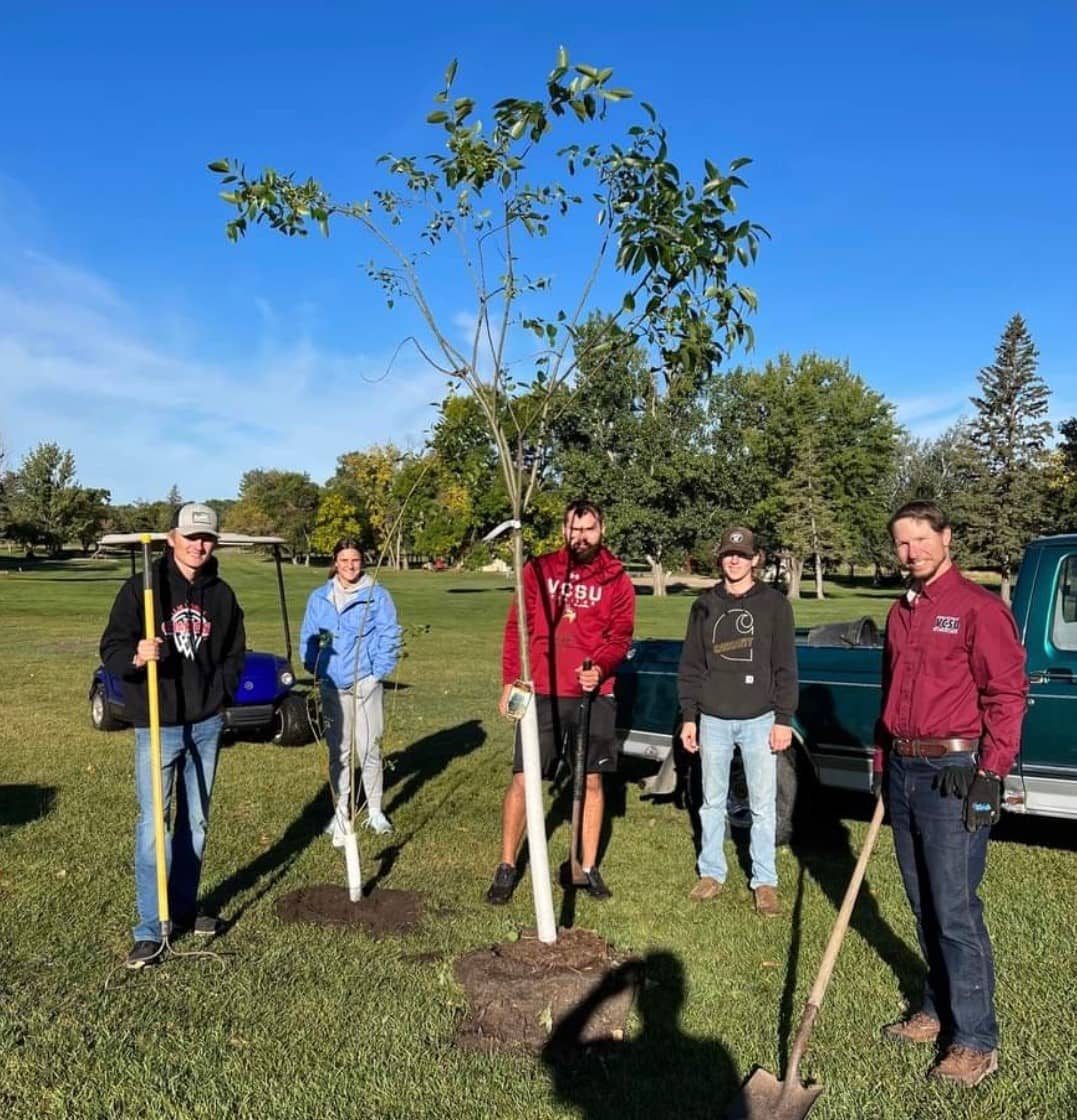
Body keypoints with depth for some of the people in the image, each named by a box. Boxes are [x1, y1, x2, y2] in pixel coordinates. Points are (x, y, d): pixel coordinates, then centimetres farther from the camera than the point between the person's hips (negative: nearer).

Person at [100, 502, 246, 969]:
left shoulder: (222, 595, 5)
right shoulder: (141, 588, -7)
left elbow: (235, 654, 15)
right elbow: (111, 648, -8)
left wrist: (219, 693, 1)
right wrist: (135, 656, -29)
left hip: (206, 725, 4)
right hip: (157, 726, -4)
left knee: (195, 821, 14)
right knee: (153, 825, -4)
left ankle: (184, 907, 30)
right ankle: (150, 930, 7)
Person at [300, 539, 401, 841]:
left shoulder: (377, 595, -3)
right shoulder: (319, 598, 8)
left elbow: (389, 636, -5)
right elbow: (308, 638, 11)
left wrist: (377, 672, -11)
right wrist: (318, 671, -1)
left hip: (365, 683, -3)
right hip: (331, 686, 3)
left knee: (369, 749, 1)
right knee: (338, 752, 10)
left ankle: (375, 811, 15)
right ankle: (342, 810, 22)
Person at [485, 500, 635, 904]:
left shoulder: (616, 580, 3)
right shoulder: (539, 570, 3)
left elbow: (621, 636, -1)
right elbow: (516, 626, 3)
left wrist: (599, 666, -21)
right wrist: (510, 680, -4)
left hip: (593, 696, 1)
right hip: (541, 694, 0)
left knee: (592, 781, 10)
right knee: (522, 779, 0)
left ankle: (589, 867, 25)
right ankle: (507, 867, 14)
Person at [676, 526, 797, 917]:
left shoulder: (774, 603, 1)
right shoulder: (705, 605, 7)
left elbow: (785, 667, -1)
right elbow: (690, 665, 8)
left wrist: (784, 719, -5)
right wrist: (688, 716, 4)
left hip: (759, 720, -2)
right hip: (713, 720, 2)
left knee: (763, 805, 5)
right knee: (712, 802, 11)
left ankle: (764, 881, 17)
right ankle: (712, 872, 25)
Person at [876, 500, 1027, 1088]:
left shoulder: (978, 607, -9)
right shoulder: (900, 613, 13)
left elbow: (1007, 695, -12)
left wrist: (990, 774, -16)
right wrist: (883, 760, 17)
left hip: (953, 774, -7)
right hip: (904, 772, 7)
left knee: (955, 911, -2)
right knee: (923, 905, 15)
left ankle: (975, 1041, 11)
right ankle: (938, 1010, 29)